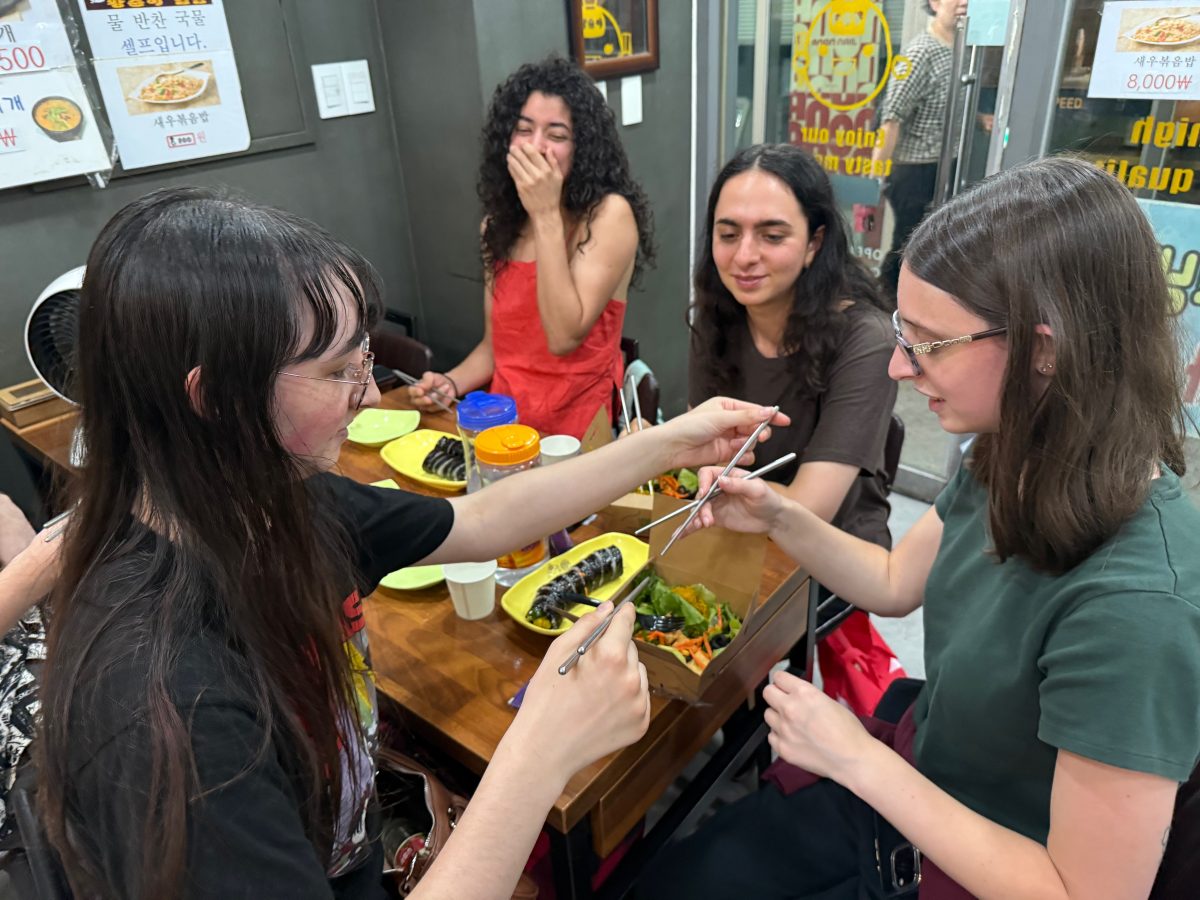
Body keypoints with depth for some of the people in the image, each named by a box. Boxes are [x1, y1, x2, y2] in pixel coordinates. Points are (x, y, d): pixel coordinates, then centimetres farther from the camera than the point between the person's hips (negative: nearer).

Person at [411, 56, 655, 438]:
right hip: (504, 425, 5)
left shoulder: (610, 214, -9)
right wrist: (451, 382, -4)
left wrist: (546, 214, -18)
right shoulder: (499, 222, 9)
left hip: (579, 436, -5)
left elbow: (564, 339, -19)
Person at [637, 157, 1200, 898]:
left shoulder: (1134, 602, -35)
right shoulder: (1014, 464, -10)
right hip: (912, 783, 6)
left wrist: (859, 757, -23)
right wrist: (779, 518, -10)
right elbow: (895, 582, 5)